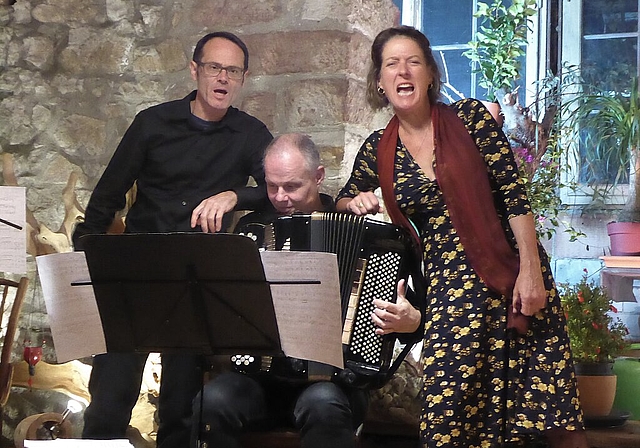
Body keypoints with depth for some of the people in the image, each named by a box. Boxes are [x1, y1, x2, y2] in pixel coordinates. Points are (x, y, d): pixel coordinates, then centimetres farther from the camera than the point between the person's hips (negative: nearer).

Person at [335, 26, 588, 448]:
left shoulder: (470, 117, -1)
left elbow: (514, 195, -4)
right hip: (447, 290, 2)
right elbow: (343, 203, 24)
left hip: (512, 275, -2)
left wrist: (531, 270, -11)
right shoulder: (378, 151, 7)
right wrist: (358, 202, 1)